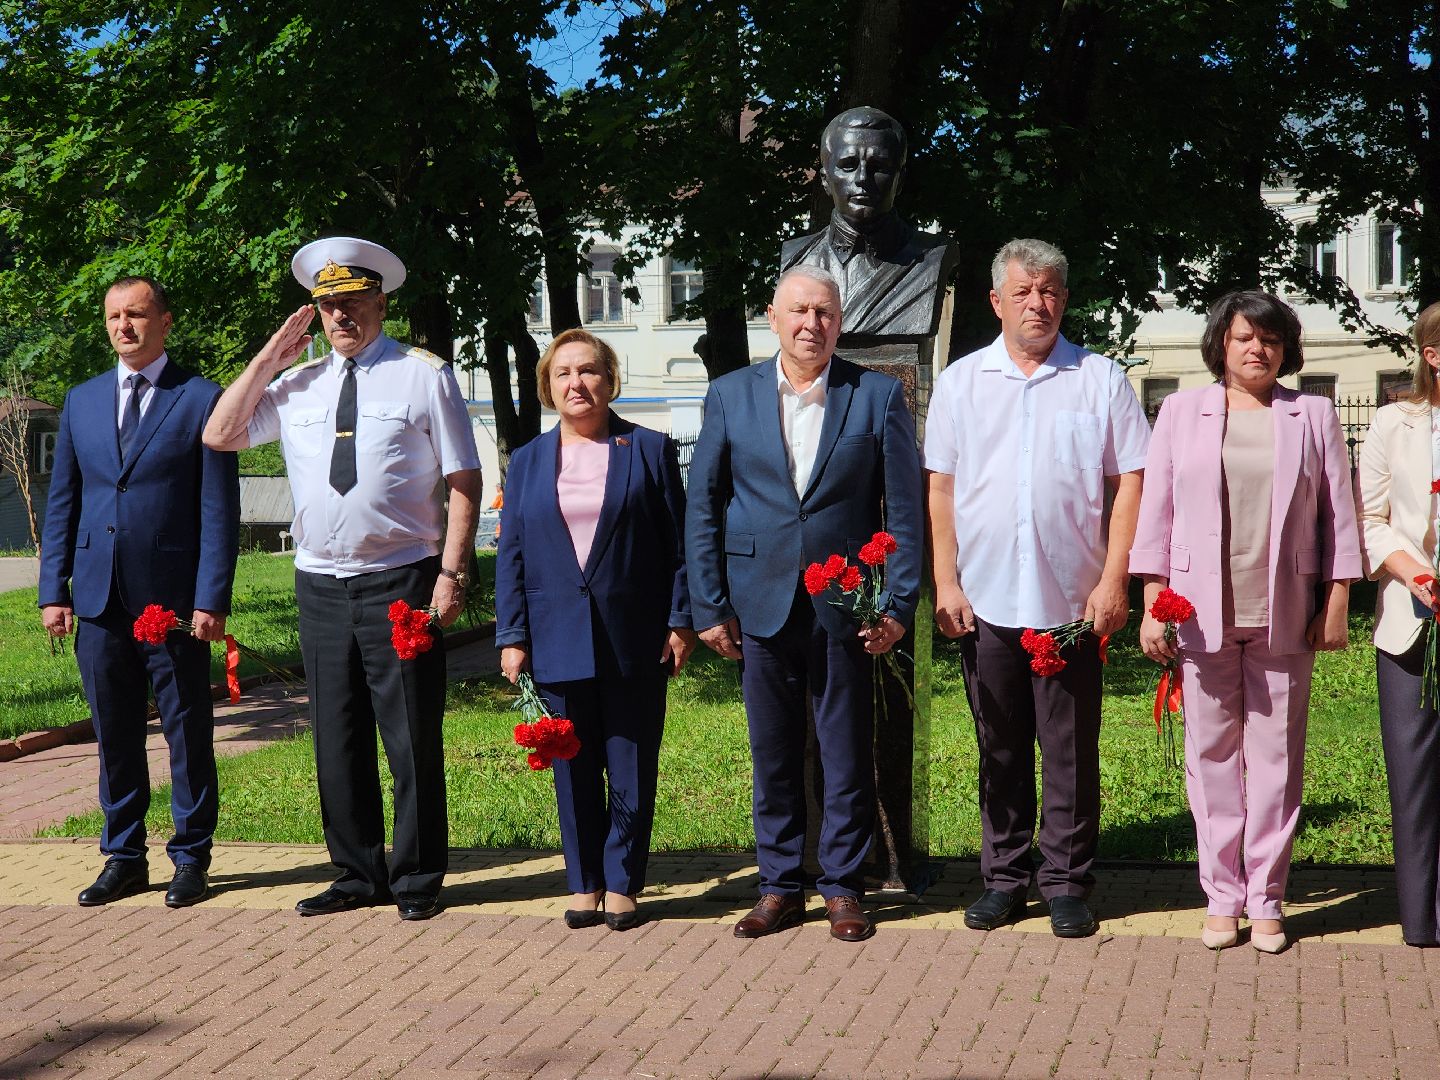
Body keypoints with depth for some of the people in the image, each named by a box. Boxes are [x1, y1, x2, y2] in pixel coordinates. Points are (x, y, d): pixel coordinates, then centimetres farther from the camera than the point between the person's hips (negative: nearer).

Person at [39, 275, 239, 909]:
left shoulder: (201, 400, -1)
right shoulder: (82, 401, 12)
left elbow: (220, 509, -5)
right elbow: (61, 503, 13)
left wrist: (211, 599, -12)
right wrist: (53, 590, 4)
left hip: (173, 599, -4)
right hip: (99, 597, 4)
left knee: (188, 735, 4)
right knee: (114, 736, 11)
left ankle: (191, 858, 15)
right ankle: (124, 857, 22)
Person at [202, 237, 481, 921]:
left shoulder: (424, 376, -1)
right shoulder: (295, 384, 11)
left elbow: (464, 481, -3)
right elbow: (219, 436, 8)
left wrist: (451, 574, -11)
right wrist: (266, 360, 3)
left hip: (399, 582, -4)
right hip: (320, 584, 4)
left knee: (411, 737, 1)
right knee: (336, 740, 10)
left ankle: (418, 879, 13)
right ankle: (357, 874, 22)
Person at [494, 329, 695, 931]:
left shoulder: (650, 450, 3)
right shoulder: (527, 462, 11)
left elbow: (679, 542, 2)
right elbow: (511, 556, 10)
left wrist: (681, 621, -4)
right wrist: (511, 637, 3)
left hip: (633, 642, -2)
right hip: (558, 643, 2)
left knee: (632, 771, 3)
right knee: (574, 772, 8)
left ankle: (622, 885, 15)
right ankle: (584, 885, 18)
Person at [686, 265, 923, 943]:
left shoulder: (878, 396, 2)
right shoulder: (731, 396, 5)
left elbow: (904, 507, 1)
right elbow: (702, 507, 5)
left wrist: (899, 605, -5)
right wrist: (709, 607, 0)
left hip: (847, 606, -1)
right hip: (762, 604, 1)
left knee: (848, 757, 6)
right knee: (773, 757, 9)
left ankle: (843, 887, 19)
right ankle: (780, 886, 21)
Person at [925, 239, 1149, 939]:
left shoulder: (1101, 380, 3)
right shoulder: (960, 383, 8)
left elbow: (1130, 484, 1)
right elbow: (940, 489, 7)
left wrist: (1113, 581, -7)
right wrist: (945, 584, 0)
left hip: (1073, 601, -1)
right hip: (984, 601, 2)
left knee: (1071, 754, 3)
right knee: (999, 751, 10)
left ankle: (1066, 882, 14)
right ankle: (1003, 877, 21)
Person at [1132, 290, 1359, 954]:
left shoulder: (1312, 416, 9)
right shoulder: (1182, 412, 9)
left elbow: (1338, 515, 8)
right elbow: (1156, 511, 6)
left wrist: (1336, 604, 1)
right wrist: (1152, 607, 0)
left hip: (1284, 618, 0)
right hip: (1203, 613, 0)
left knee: (1276, 760, 2)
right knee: (1212, 756, 2)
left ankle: (1266, 899, 11)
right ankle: (1222, 898, 11)